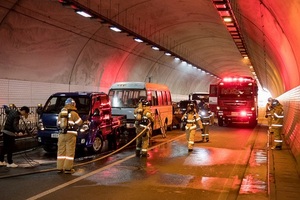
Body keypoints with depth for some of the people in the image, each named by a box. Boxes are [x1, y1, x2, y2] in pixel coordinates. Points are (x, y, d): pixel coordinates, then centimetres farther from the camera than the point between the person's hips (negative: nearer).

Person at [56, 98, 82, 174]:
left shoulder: (61, 113, 12)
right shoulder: (73, 113, -6)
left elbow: (58, 124, 18)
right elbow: (79, 122, -3)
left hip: (61, 134, 5)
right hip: (70, 134, -5)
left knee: (61, 151, 10)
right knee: (70, 151, -2)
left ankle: (60, 168, 12)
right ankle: (68, 168, -3)